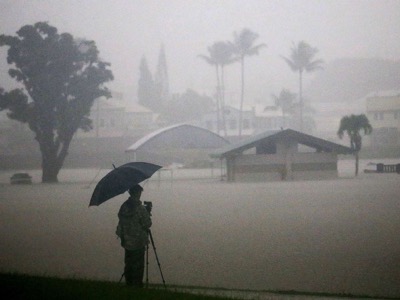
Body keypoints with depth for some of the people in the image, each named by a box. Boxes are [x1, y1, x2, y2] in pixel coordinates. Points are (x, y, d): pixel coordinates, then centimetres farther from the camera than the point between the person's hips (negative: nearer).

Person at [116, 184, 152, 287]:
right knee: (138, 265, 3)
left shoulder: (124, 206, 1)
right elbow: (147, 224, -13)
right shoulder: (140, 209, -19)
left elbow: (121, 221, 9)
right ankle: (137, 285, 6)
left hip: (126, 242, 6)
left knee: (129, 264, 16)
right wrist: (147, 213, 3)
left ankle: (129, 283, 23)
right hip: (138, 243, -6)